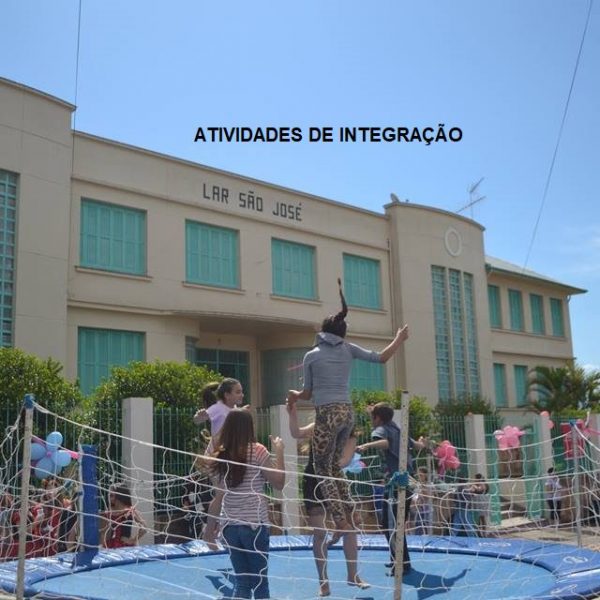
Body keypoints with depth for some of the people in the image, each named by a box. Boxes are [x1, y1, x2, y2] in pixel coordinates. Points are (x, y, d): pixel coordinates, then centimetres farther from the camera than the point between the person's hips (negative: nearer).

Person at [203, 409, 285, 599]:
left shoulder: (220, 456, 5)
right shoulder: (257, 451, -7)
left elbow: (218, 498, 5)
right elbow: (279, 483, -4)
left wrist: (210, 528, 14)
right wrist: (279, 452, 5)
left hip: (230, 526, 4)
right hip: (254, 525, -4)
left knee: (242, 582, 13)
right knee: (259, 581, 6)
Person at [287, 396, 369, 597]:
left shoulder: (350, 437, -8)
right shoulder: (318, 428, -5)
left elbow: (345, 460, -23)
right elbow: (296, 434, -22)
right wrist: (293, 415, -38)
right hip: (314, 485, -1)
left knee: (350, 529, 8)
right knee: (319, 532, -1)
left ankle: (353, 575, 26)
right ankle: (323, 582, 10)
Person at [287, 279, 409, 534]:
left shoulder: (311, 355, 1)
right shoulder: (348, 349, 7)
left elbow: (308, 393, 6)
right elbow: (381, 357, 6)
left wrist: (294, 394, 28)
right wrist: (399, 339, 20)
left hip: (327, 414, -5)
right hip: (347, 412, 5)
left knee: (323, 469, 2)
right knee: (333, 464, 21)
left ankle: (341, 521, -7)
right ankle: (349, 511, 20)